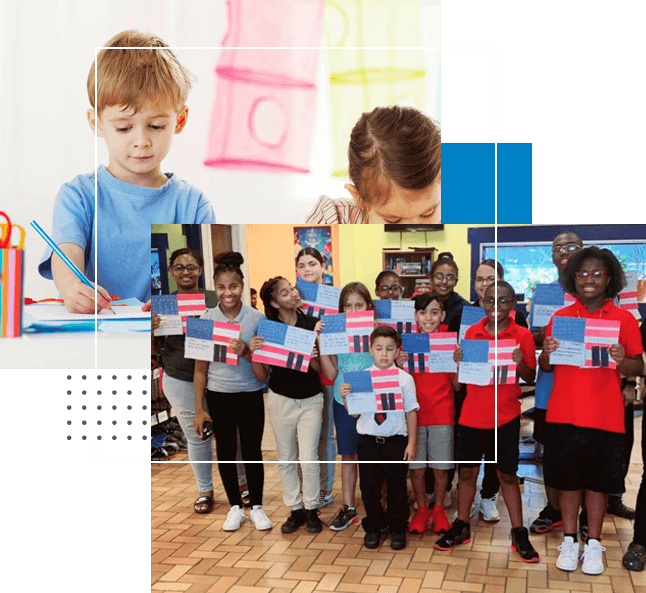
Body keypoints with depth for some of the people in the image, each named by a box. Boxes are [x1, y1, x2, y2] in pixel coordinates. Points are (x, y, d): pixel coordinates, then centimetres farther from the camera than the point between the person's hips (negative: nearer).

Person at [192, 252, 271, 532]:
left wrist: (246, 352, -23)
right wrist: (199, 408, -1)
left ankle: (256, 506, 24)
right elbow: (200, 367, 0)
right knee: (225, 451, 10)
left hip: (251, 395, -1)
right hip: (218, 395, 1)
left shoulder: (257, 318, -7)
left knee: (252, 451, 5)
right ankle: (235, 507, 27)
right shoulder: (205, 319, -4)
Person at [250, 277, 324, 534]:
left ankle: (311, 509, 17)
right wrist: (253, 353, -20)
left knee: (309, 458, -2)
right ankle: (295, 509, 23)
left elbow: (319, 369, -7)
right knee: (286, 459, 10)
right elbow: (262, 376, -2)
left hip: (310, 400, -1)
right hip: (280, 399, 1)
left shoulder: (312, 323, -7)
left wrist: (313, 356, -29)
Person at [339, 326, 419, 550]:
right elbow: (354, 413, 2)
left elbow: (411, 412, -2)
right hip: (368, 440, 1)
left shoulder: (404, 379, -6)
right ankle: (374, 527, 33)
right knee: (369, 487, 12)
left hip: (396, 441, -1)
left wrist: (412, 443, -2)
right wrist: (345, 397, -17)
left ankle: (397, 529, 32)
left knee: (397, 486, 12)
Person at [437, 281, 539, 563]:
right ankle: (461, 527, 23)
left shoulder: (522, 336, -4)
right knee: (467, 471, 9)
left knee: (508, 474, 4)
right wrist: (458, 361, -11)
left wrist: (520, 364, -21)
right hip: (472, 414, 2)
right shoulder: (472, 332, 3)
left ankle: (519, 534, 16)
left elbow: (530, 378, -1)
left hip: (505, 416, -2)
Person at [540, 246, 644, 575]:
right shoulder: (560, 317, 5)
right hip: (563, 411, 1)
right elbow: (545, 367, 9)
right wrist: (546, 354, -13)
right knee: (567, 478, 8)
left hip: (605, 415, -1)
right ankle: (569, 540, 23)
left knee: (598, 481, 7)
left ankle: (593, 544, 21)